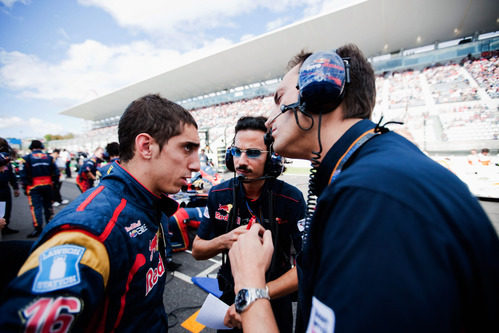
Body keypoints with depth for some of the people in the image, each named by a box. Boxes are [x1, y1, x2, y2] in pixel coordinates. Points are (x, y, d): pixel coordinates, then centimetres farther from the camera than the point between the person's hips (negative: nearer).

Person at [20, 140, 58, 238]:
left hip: (34, 187, -3)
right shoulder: (49, 157, 4)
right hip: (48, 185, 3)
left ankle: (38, 228, -2)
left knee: (36, 207, -1)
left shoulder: (27, 158, -4)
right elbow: (56, 172, 3)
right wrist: (53, 182, 11)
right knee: (48, 205, 14)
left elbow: (24, 175, -6)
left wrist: (25, 187, 2)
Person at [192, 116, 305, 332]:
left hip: (276, 302, -2)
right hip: (229, 295, 3)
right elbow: (197, 251, -6)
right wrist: (224, 241, -27)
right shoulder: (218, 195, -13)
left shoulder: (292, 199, -23)